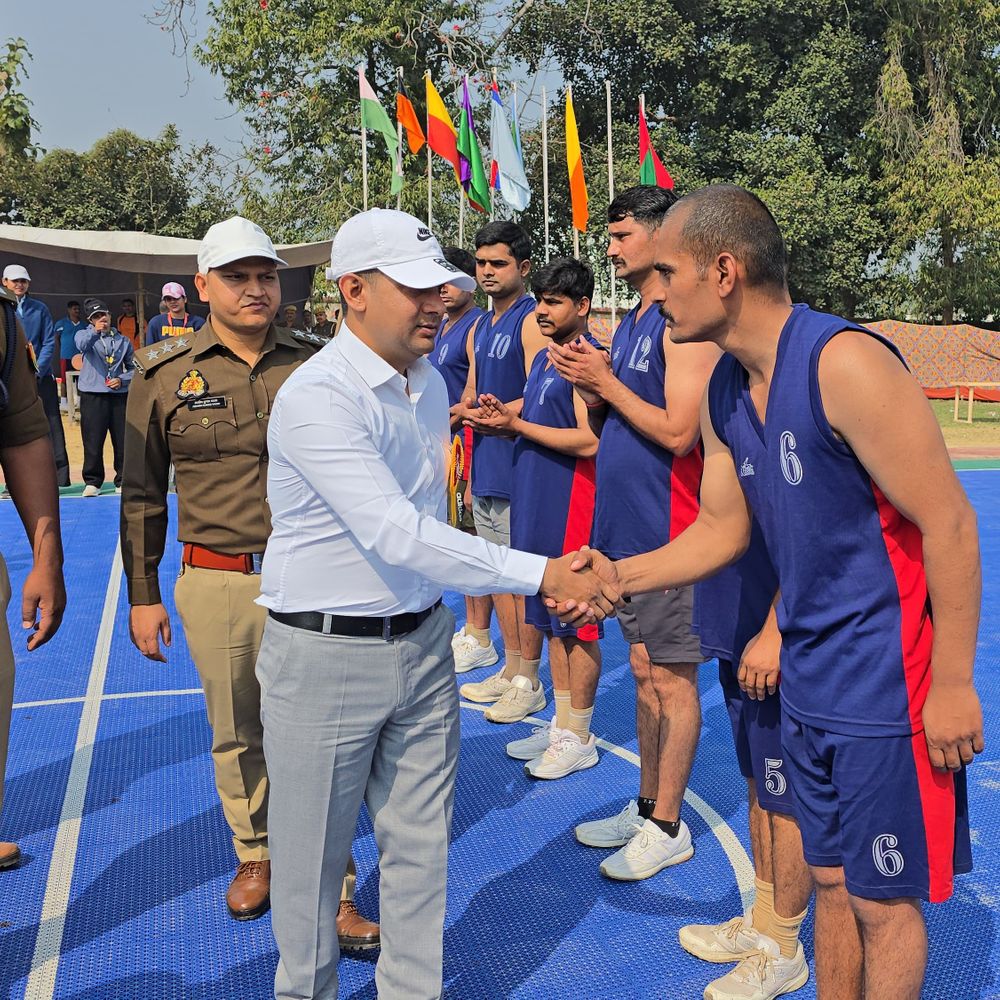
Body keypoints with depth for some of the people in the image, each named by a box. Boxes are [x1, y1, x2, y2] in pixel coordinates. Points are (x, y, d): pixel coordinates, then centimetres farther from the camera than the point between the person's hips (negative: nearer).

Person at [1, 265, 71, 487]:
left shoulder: (39, 309, 8)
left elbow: (49, 342, 2)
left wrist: (37, 369, -11)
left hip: (41, 378, 0)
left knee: (51, 427, -2)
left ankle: (60, 476, 0)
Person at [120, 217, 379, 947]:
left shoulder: (316, 366, 2)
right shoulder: (165, 374, 1)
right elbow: (142, 494, 7)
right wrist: (142, 595, 7)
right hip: (215, 584, 1)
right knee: (236, 734, 14)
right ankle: (255, 856, 36)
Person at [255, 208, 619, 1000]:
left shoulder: (430, 383, 7)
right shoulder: (317, 397, -20)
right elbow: (396, 535, -28)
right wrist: (542, 574, -29)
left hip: (422, 644, 7)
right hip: (326, 656, -6)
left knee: (421, 847, 14)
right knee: (313, 857, 11)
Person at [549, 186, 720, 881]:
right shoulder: (631, 322, 15)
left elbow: (678, 432, -23)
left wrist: (606, 382, -15)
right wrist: (592, 390, -1)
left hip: (667, 531, -9)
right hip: (625, 527, 9)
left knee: (671, 678, 1)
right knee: (645, 672, 16)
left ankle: (667, 828, 14)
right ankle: (647, 807, 29)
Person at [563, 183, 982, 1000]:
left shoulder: (846, 364, -22)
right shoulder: (723, 390, 3)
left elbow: (950, 525, -20)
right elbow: (722, 529, 12)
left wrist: (953, 682, -17)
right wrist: (617, 575, -1)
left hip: (888, 680, -7)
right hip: (808, 678, 7)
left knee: (882, 899, 9)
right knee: (831, 879, 20)